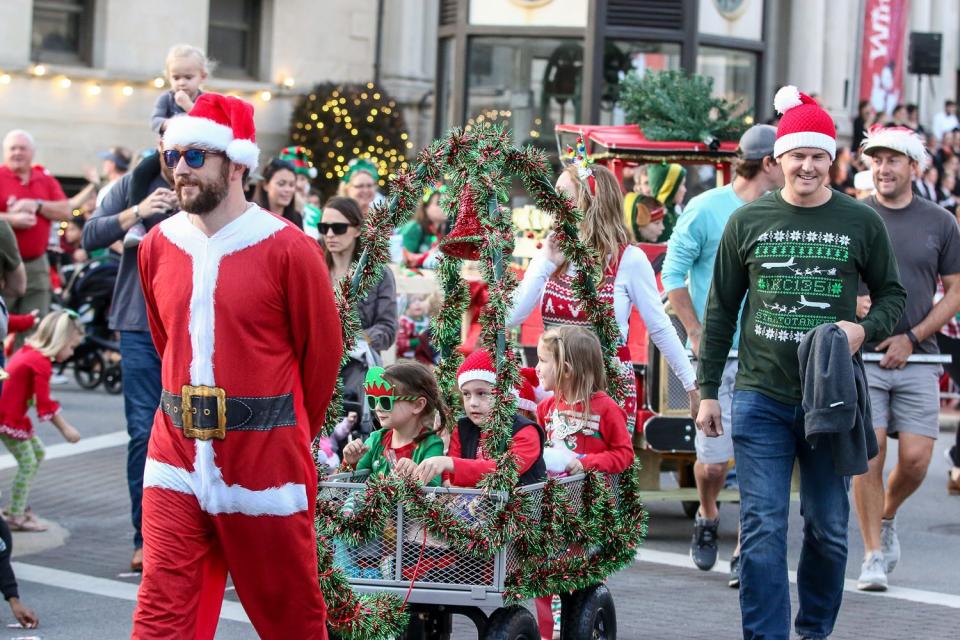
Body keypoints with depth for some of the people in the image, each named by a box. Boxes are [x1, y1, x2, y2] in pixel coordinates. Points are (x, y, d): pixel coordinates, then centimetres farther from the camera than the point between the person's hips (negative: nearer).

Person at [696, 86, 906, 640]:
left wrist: (865, 328, -11)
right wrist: (709, 390, 8)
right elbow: (721, 311, 10)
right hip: (761, 400, 0)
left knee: (829, 529, 9)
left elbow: (894, 297, 11)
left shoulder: (861, 224, 2)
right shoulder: (748, 222, 4)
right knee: (763, 530, -5)